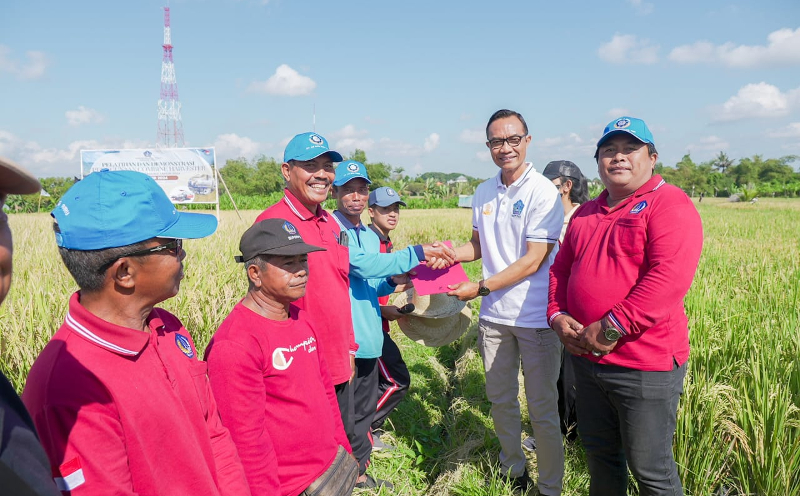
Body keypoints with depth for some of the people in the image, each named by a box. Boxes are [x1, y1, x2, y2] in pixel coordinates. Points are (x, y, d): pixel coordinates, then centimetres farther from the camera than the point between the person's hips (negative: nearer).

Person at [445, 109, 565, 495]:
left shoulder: (543, 192, -13)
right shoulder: (484, 193, 6)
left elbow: (533, 261, -17)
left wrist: (480, 288, -17)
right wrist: (449, 253, -5)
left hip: (535, 317, -6)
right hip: (493, 315, 6)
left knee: (542, 409, 6)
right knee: (500, 400, 18)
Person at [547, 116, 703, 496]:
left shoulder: (669, 205, -11)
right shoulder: (586, 213, 14)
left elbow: (669, 278, -23)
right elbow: (561, 268, 16)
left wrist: (611, 328, -23)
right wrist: (557, 316, -2)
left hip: (646, 364, -7)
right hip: (586, 358, 7)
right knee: (599, 452, 22)